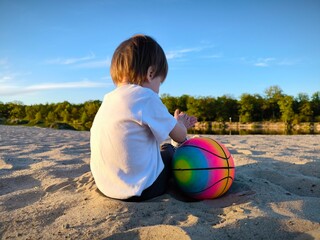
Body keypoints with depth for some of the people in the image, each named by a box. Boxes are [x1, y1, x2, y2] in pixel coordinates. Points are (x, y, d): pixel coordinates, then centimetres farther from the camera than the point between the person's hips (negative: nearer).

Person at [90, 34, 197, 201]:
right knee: (169, 151, 22)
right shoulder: (146, 97, -18)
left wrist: (178, 124, 23)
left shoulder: (108, 99, 6)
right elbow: (180, 136, -5)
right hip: (139, 190, -7)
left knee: (162, 148, 27)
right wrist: (180, 124, 18)